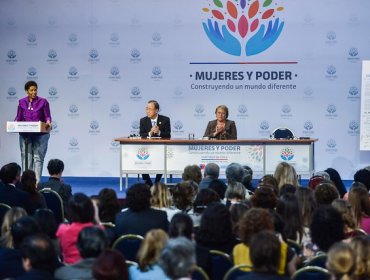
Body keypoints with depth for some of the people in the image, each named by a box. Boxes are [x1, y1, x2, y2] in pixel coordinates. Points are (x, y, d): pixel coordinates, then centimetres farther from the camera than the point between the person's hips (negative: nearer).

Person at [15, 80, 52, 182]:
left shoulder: (43, 102, -1)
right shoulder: (22, 102, 7)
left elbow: (47, 116, -2)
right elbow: (18, 117, 9)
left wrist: (48, 122, -23)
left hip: (40, 134, -2)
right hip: (25, 134, 2)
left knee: (38, 158, -5)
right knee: (26, 158, 2)